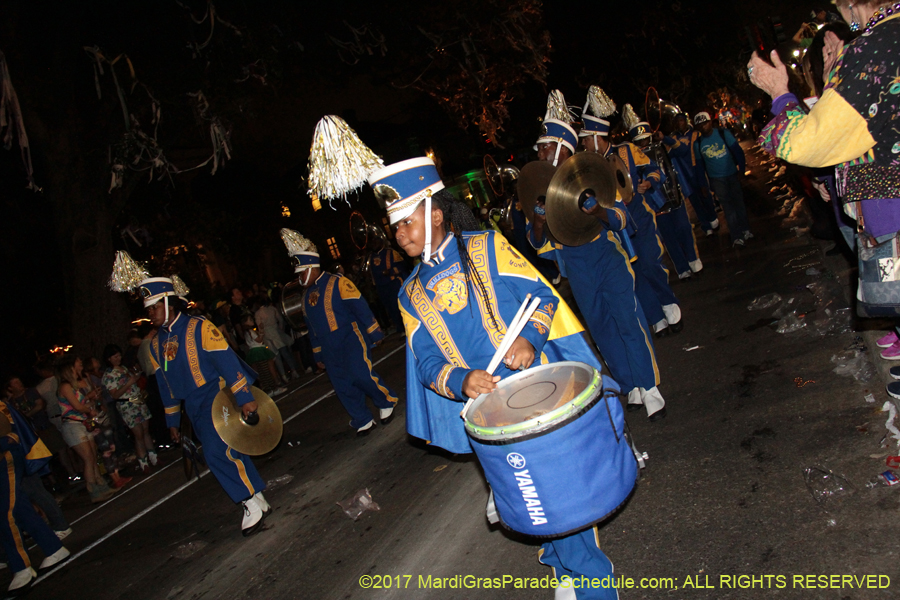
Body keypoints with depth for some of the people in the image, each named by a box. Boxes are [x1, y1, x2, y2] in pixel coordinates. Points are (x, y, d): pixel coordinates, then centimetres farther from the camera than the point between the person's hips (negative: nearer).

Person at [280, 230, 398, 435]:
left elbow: (361, 308, -8)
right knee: (343, 387, 3)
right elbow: (312, 327, 23)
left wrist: (374, 333, -9)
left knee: (361, 375, -21)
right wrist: (318, 355, 24)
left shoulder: (337, 283, -5)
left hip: (350, 338, -6)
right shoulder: (307, 295, 16)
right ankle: (363, 422, 17)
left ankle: (387, 402, 4)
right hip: (329, 348, 7)